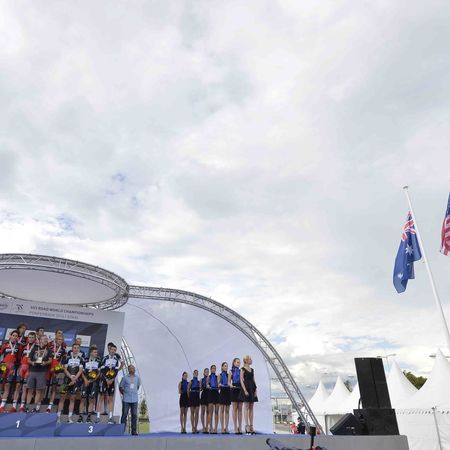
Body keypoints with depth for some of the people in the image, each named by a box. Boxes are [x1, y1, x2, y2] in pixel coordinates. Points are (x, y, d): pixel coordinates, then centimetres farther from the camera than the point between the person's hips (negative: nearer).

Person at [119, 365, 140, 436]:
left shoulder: (137, 378, 6)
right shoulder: (125, 378, -4)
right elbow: (120, 387, 5)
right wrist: (125, 394, 10)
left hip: (134, 400, 3)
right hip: (126, 400, -3)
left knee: (134, 415, 4)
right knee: (124, 415, 2)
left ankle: (134, 431, 12)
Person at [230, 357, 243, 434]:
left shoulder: (240, 371, 13)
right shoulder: (231, 371, 6)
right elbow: (229, 382, 3)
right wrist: (231, 386, -17)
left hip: (240, 390, 3)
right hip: (234, 390, -3)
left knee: (240, 409, 3)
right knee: (234, 409, -2)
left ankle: (240, 427, 6)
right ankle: (235, 427, 1)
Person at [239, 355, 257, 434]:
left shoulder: (252, 370, 15)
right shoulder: (243, 369, -4)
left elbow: (254, 380, 15)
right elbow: (241, 380, -10)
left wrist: (255, 390, 6)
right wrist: (245, 390, -17)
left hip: (252, 388, 7)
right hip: (246, 388, -6)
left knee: (251, 408, 6)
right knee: (246, 407, -4)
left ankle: (251, 426, 9)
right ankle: (247, 426, -1)